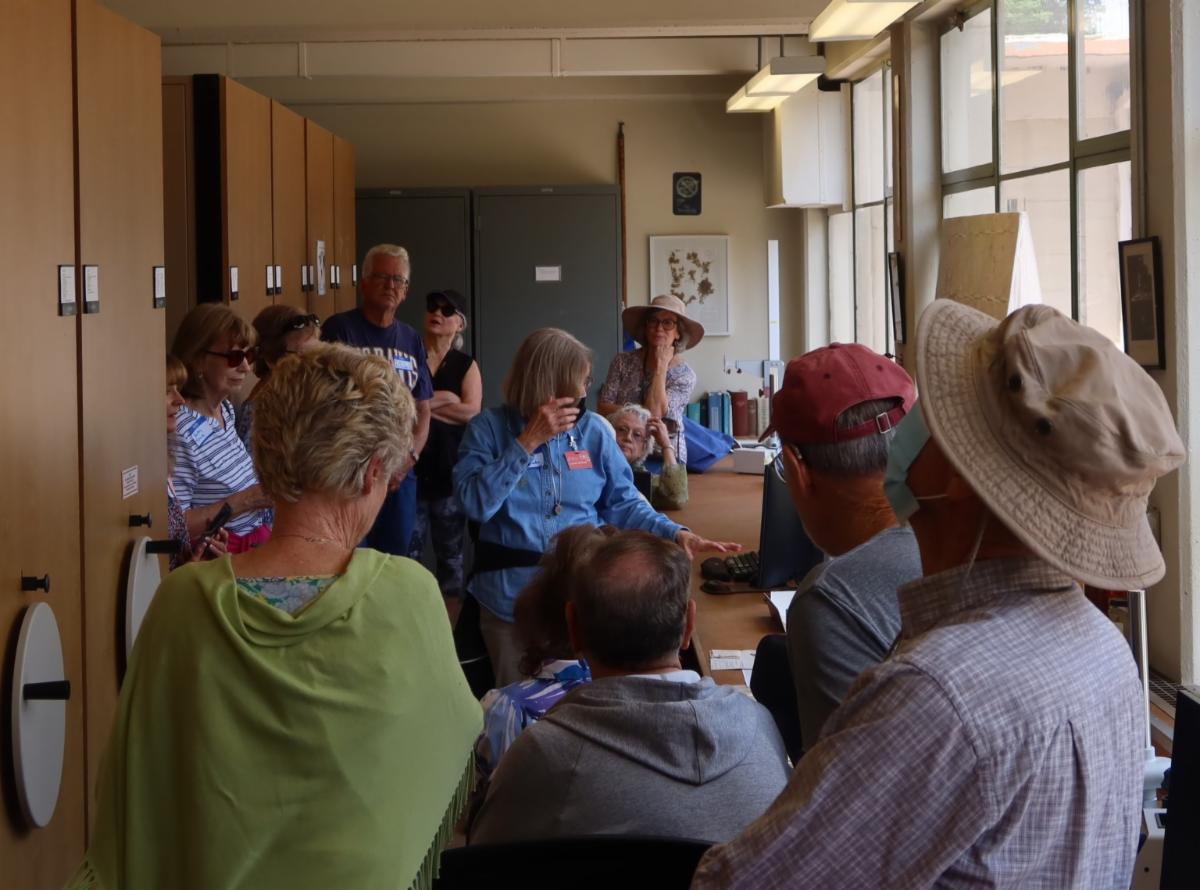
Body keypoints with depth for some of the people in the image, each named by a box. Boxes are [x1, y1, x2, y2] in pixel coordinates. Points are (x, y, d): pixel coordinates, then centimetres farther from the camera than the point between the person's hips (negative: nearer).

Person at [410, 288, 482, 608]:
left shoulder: (466, 365, 6)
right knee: (408, 551, -4)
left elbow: (471, 411, -8)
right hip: (411, 467, -1)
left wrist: (420, 405, -8)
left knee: (451, 551, 8)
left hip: (450, 469, 1)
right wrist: (441, 400, -11)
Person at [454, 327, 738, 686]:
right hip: (513, 594, -2)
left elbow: (623, 504, 7)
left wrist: (678, 534, -7)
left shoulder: (593, 430, 6)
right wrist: (527, 443, -16)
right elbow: (475, 503, -15)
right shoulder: (488, 428, -2)